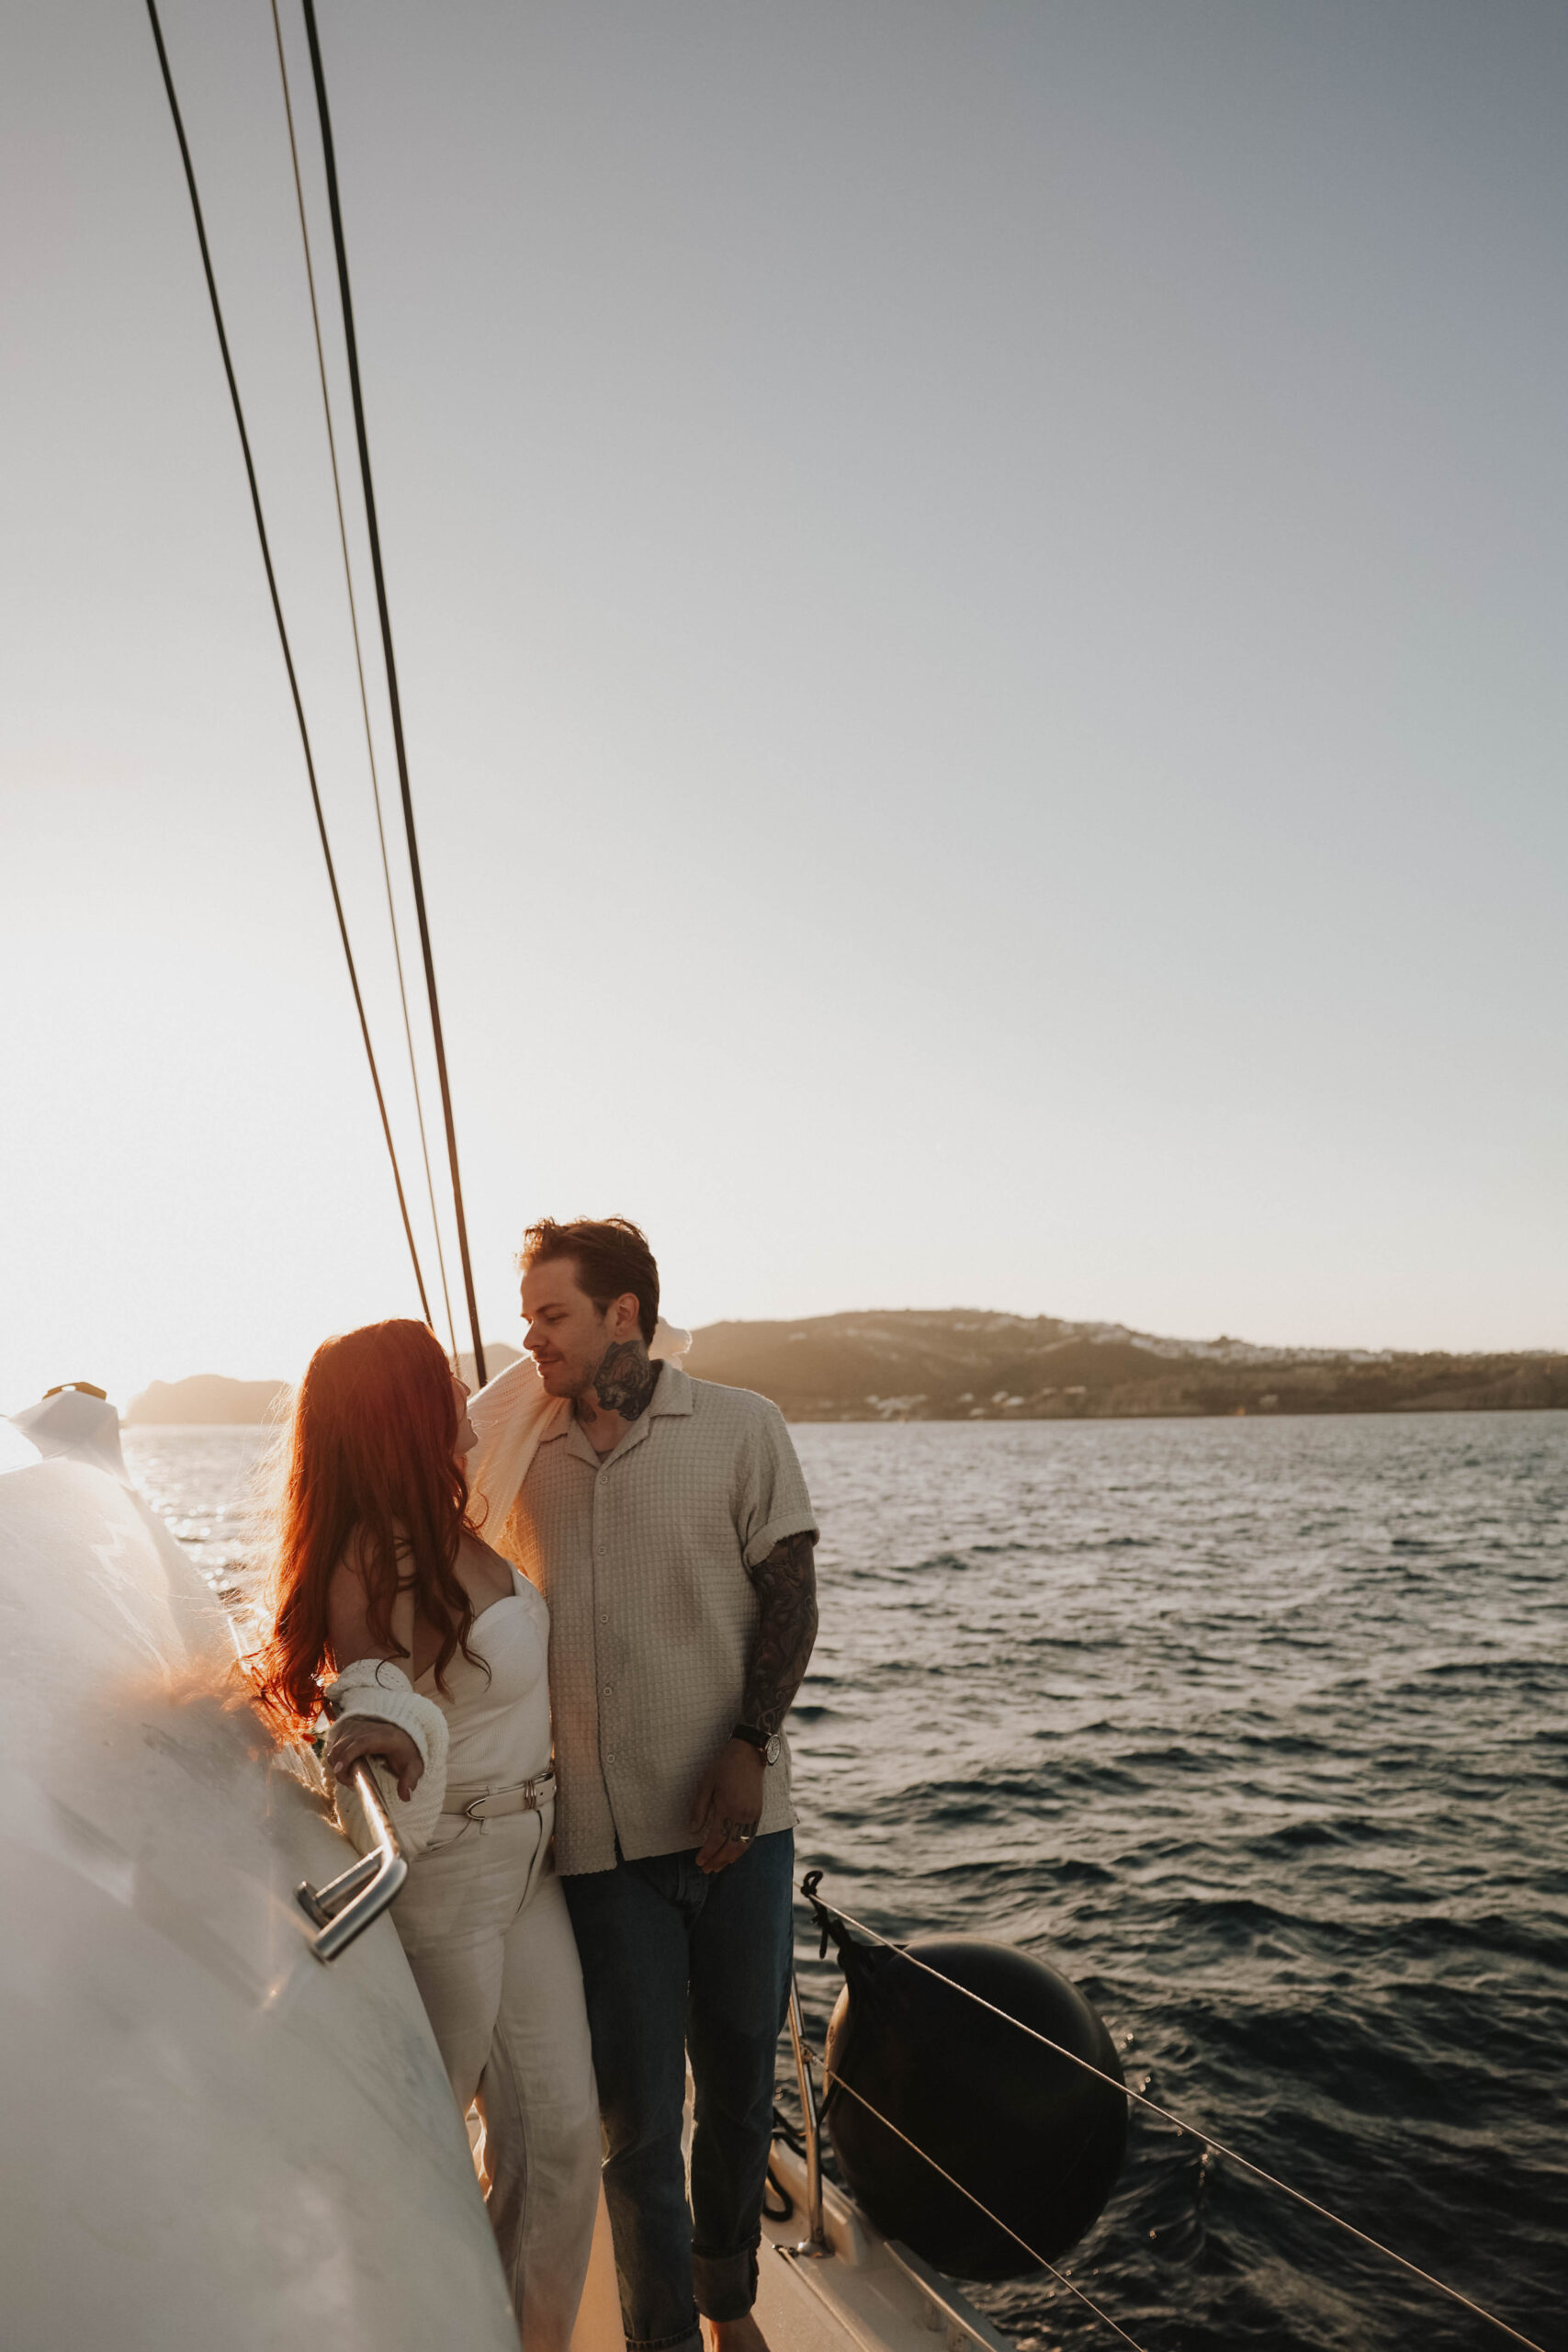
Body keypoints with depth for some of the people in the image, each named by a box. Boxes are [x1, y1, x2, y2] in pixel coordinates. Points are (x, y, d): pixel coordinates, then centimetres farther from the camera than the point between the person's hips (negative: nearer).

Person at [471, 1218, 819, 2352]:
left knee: (740, 2077, 16)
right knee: (637, 2108, 7)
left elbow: (790, 1592, -4)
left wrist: (748, 1748, -14)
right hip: (598, 1832, 1)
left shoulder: (740, 1427, -2)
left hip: (733, 1817, 0)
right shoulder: (519, 1443, 5)